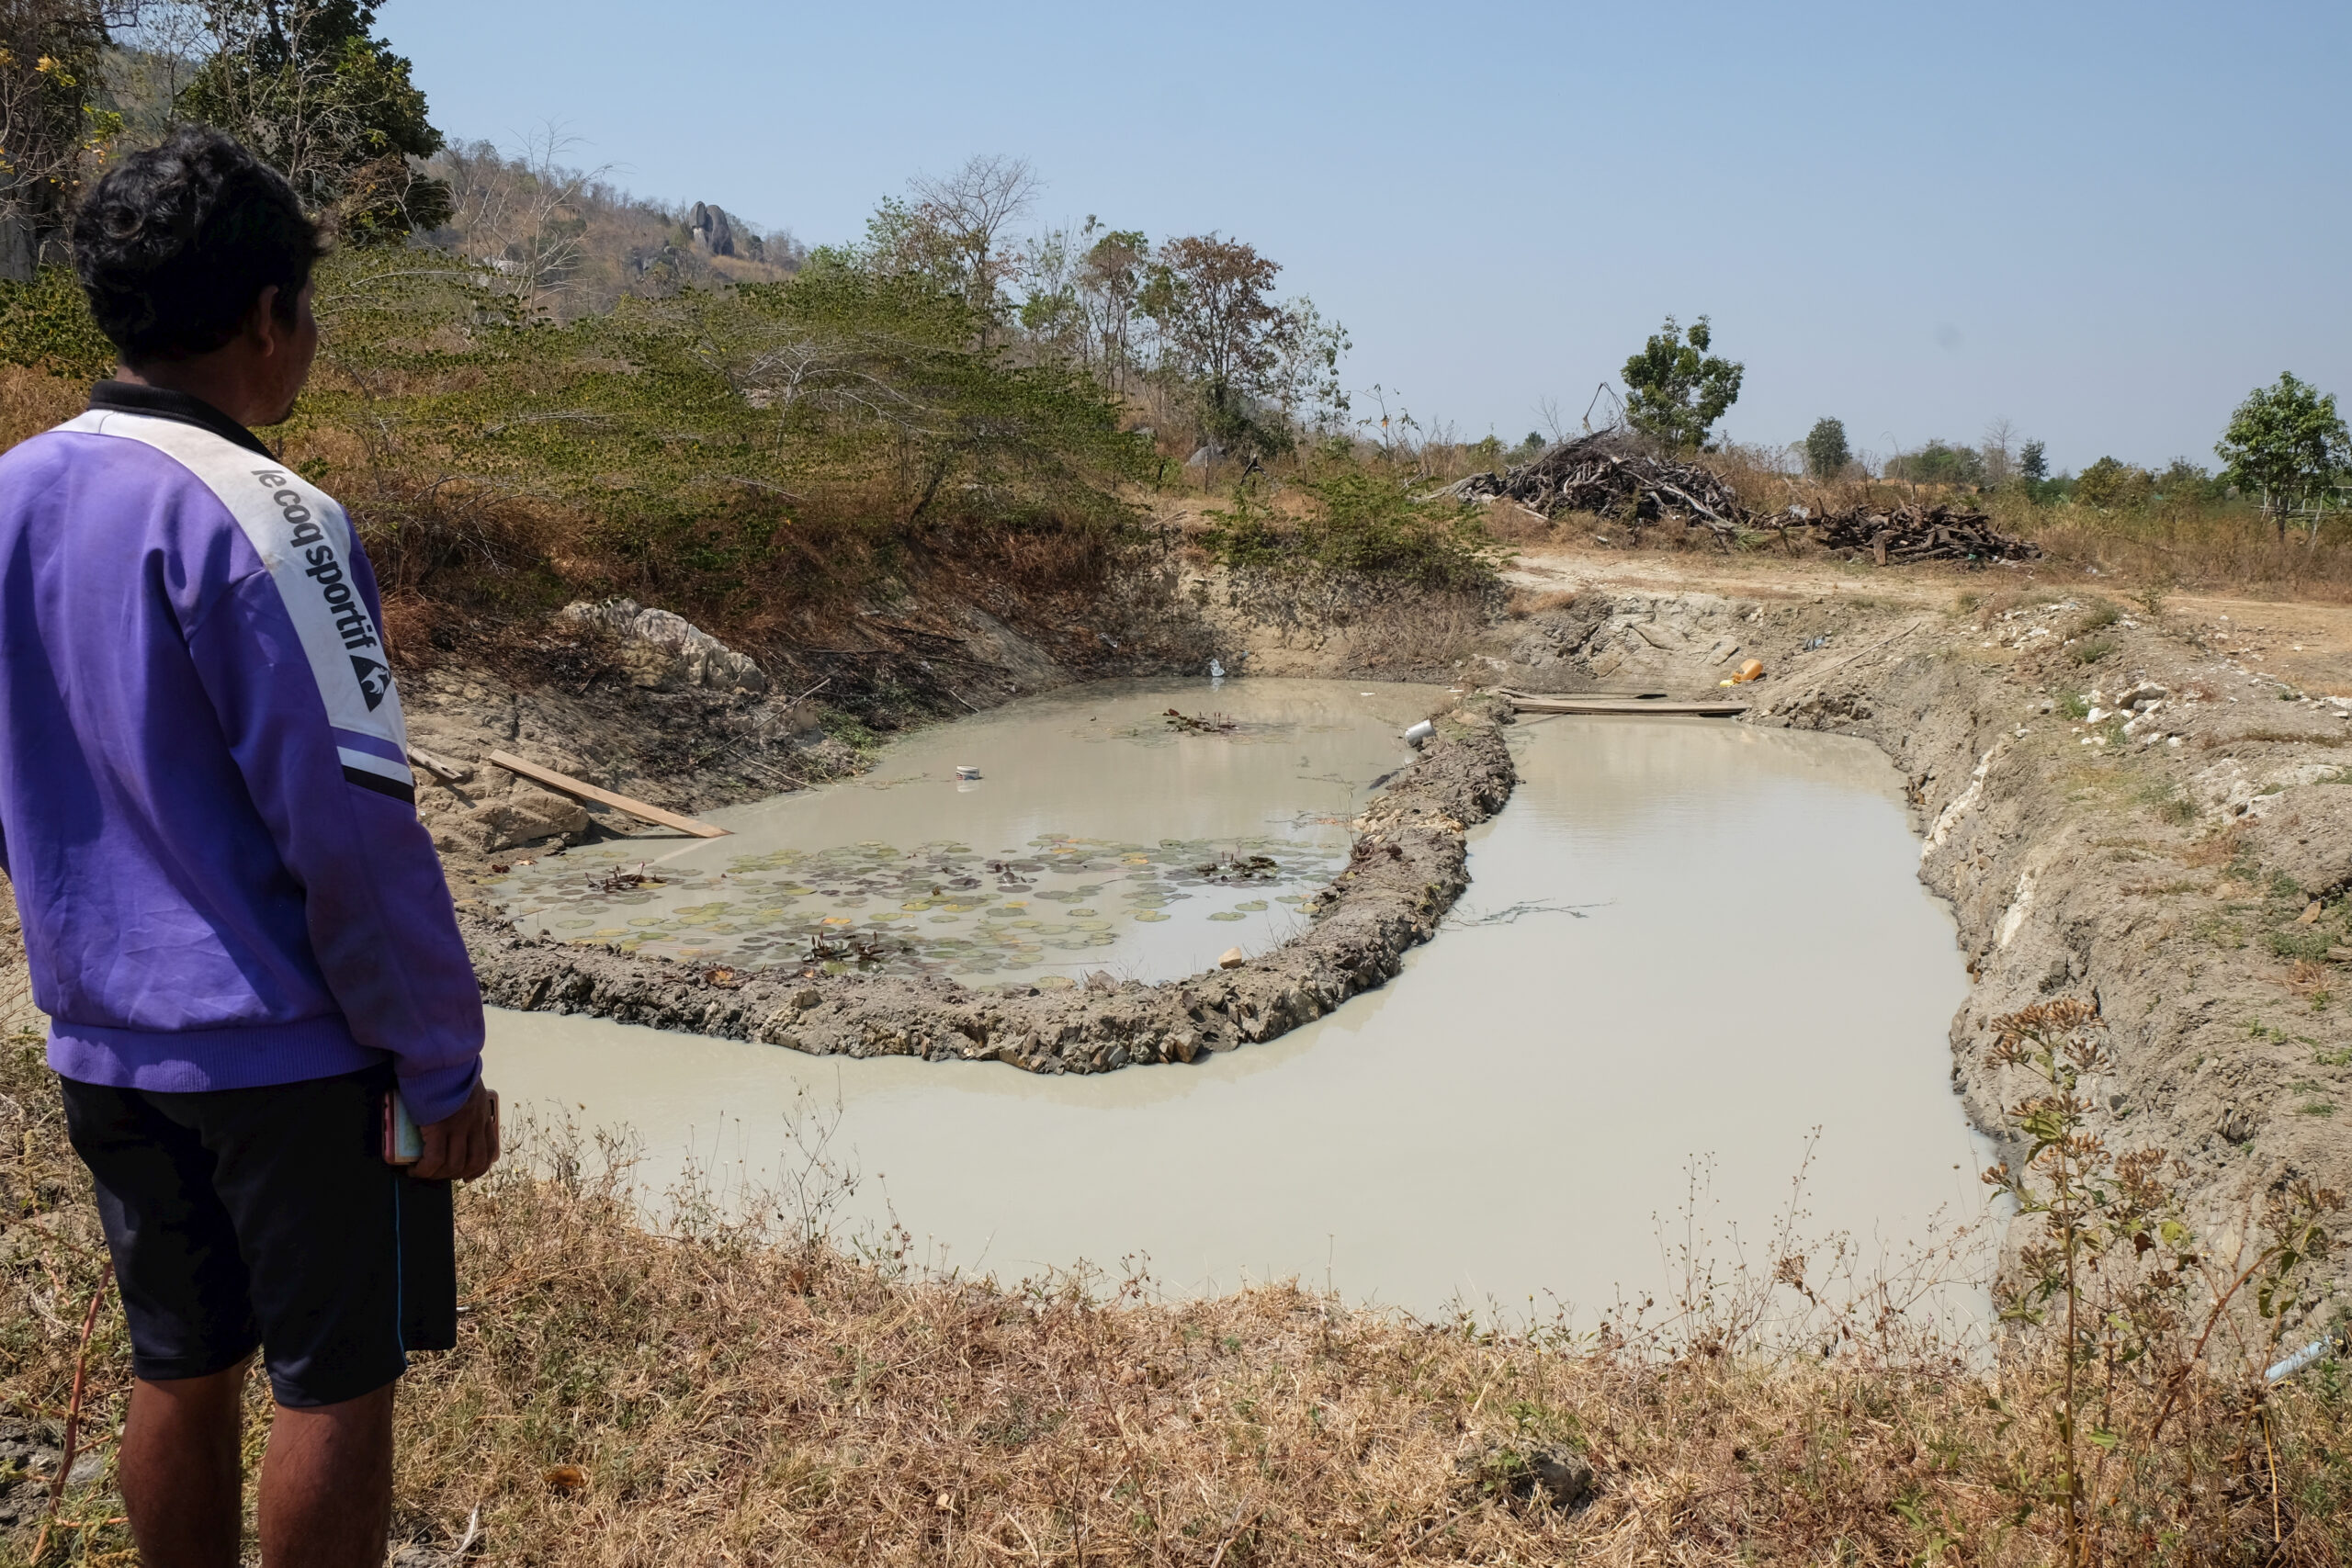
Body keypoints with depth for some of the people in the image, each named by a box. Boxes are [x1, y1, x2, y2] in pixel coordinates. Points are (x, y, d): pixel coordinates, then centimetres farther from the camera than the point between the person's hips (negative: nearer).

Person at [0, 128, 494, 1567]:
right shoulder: (258, 517, -18)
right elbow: (352, 830, -20)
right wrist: (445, 1065, -12)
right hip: (294, 1049, -7)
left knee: (180, 1367, 18)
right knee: (336, 1385, 6)